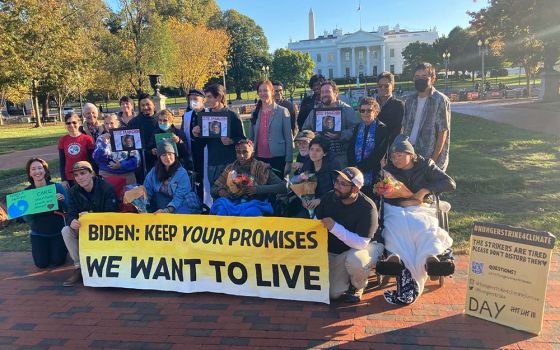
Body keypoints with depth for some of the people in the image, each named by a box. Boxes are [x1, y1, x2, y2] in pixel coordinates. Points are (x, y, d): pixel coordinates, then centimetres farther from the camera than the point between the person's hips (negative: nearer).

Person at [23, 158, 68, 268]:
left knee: (57, 261, -5)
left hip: (58, 231, -1)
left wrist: (62, 200, -30)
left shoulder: (57, 187, -12)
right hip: (38, 234, 1)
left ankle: (61, 246, 27)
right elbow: (26, 218, -8)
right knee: (42, 263, 0)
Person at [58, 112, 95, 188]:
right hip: (69, 179, 2)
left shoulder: (87, 139, -4)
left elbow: (92, 160, -1)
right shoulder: (63, 140, 4)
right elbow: (62, 162, 7)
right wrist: (63, 179, 2)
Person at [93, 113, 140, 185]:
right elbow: (97, 159, -3)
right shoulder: (101, 139, 9)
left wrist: (121, 165, -12)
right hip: (106, 174, 1)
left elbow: (136, 159, 1)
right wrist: (105, 143, -14)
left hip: (127, 174, 0)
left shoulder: (127, 137, 6)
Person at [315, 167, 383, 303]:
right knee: (334, 293, -8)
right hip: (335, 250, 4)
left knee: (354, 260, -39)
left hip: (365, 247, -4)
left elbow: (361, 243, -30)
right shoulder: (329, 197, -9)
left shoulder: (367, 207, -25)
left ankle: (357, 286, -4)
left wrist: (334, 227, -36)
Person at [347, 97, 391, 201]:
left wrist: (360, 167, -11)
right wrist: (353, 167, -7)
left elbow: (378, 154, -11)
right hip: (356, 176, 4)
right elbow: (350, 149, 9)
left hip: (373, 176, -4)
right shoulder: (358, 127, 13)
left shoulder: (383, 129, -3)